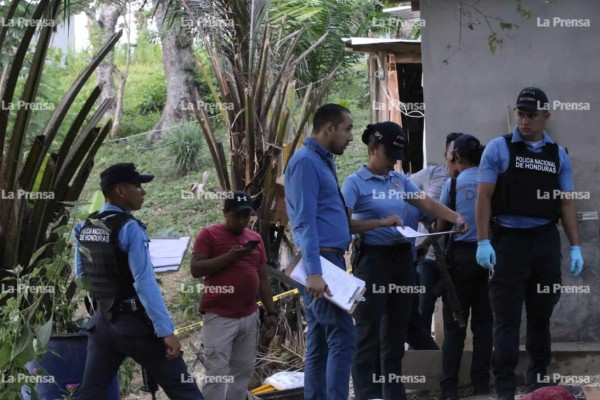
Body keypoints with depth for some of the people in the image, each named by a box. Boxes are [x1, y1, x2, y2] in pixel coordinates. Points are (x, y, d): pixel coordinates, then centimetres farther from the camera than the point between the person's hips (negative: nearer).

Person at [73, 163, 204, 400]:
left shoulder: (83, 229, 6)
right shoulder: (129, 228, -16)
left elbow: (81, 276, 18)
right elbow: (145, 283, -21)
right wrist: (166, 331, -21)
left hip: (102, 322, 7)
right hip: (135, 323, -7)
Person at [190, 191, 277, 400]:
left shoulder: (255, 238, 14)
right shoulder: (209, 234, -2)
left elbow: (263, 278, 17)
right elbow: (195, 269, -11)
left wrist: (271, 311, 11)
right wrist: (229, 256, -19)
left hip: (249, 316, 6)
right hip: (219, 317, -6)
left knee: (243, 370, 7)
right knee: (217, 371, -10)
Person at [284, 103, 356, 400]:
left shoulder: (323, 161, 18)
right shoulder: (305, 161, -12)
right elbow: (305, 222, -19)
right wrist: (313, 273, -26)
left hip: (330, 259, 10)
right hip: (320, 260, -10)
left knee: (319, 344, 9)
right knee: (342, 339, -13)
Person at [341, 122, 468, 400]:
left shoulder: (399, 179, 13)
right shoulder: (355, 183, -6)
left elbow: (428, 204, 12)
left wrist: (456, 218, -5)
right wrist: (382, 223, -24)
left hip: (402, 258, 7)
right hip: (373, 259, -7)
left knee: (397, 329, 11)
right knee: (369, 333, -4)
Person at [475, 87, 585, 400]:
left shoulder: (557, 155, 10)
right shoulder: (498, 148, 0)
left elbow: (566, 203, 11)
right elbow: (484, 197, -4)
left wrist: (576, 247, 4)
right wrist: (483, 242, -13)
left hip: (545, 241, 3)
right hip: (508, 240, -3)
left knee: (541, 314, 11)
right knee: (507, 317, -3)